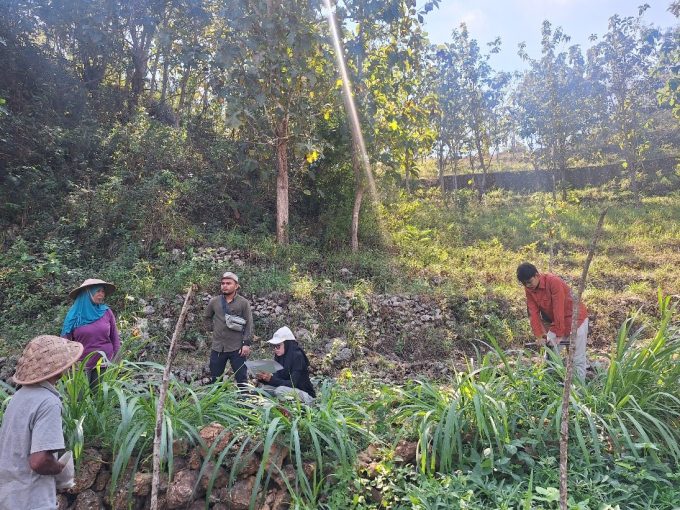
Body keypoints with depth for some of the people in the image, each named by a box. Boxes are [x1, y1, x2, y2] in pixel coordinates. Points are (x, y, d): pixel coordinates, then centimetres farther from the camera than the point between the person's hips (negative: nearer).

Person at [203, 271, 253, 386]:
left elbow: (249, 324, -5)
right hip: (217, 348, 3)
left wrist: (246, 343, -11)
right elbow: (206, 317, 22)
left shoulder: (243, 302, -4)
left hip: (237, 348, -3)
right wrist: (212, 329, 9)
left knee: (241, 379, 3)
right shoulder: (214, 302, 5)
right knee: (215, 379, 13)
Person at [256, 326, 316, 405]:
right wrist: (262, 378, -18)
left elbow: (293, 384, -25)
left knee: (281, 390, -30)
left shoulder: (297, 356, -19)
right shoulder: (279, 356, 2)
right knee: (265, 389, -9)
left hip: (306, 395, -7)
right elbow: (277, 379, 1)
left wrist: (271, 379, -35)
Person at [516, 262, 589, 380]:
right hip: (554, 323, 7)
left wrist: (559, 335, -25)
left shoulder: (554, 282, -28)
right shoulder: (528, 289, -7)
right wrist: (539, 336, -16)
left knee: (578, 359, -4)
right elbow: (533, 313, -9)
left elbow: (558, 310, -27)